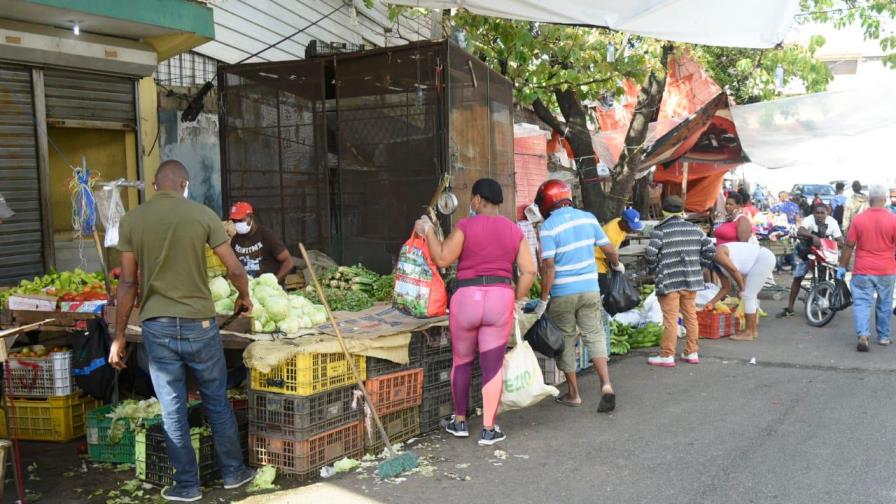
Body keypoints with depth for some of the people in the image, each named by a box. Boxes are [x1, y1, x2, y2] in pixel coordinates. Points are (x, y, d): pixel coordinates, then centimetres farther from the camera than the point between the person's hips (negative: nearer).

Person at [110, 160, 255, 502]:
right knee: (217, 402, 14)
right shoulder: (202, 214, -4)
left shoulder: (132, 220, 0)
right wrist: (244, 296, 18)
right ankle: (233, 472, 26)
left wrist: (119, 336, 6)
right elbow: (235, 270, -3)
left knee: (173, 410, 9)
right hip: (198, 324, -1)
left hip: (157, 327, 1)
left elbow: (128, 283, -1)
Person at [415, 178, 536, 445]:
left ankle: (459, 421, 26)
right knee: (493, 365, 7)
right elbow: (529, 271, 2)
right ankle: (489, 429, 10)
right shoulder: (514, 230, 7)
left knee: (462, 361, 15)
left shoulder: (466, 226, -5)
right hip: (501, 297, 2)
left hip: (467, 297, -2)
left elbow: (442, 259, -9)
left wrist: (428, 230, 3)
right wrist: (517, 300, 11)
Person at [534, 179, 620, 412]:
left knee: (566, 341, 9)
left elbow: (549, 265, -17)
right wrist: (617, 265, 28)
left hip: (562, 294, -4)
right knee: (594, 335, 10)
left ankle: (573, 394, 17)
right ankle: (606, 384, -8)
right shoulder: (588, 218, 3)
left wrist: (543, 299, -12)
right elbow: (609, 249, 7)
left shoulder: (549, 227, -12)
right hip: (590, 289, 4)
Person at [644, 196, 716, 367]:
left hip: (668, 282, -5)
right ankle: (692, 353, 21)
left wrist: (654, 269, 1)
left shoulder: (660, 231, -8)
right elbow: (710, 251, 6)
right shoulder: (695, 229, 7)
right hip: (691, 281, 5)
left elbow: (650, 254, -17)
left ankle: (667, 356, 3)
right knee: (691, 316, 13)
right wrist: (698, 267, 16)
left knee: (670, 319, -1)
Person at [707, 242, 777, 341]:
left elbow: (734, 271, -18)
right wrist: (712, 302, 11)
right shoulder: (717, 265, 14)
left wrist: (741, 289, -5)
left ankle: (749, 333, -1)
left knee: (748, 295, -7)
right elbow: (726, 288, 17)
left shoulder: (717, 253, -13)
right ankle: (754, 330, 22)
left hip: (763, 258, -10)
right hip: (764, 259, 10)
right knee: (751, 296, 15)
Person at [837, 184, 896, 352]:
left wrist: (842, 266, 5)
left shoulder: (858, 219, -8)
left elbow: (849, 246, -4)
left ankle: (863, 335, -16)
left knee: (862, 302, 1)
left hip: (863, 270, -1)